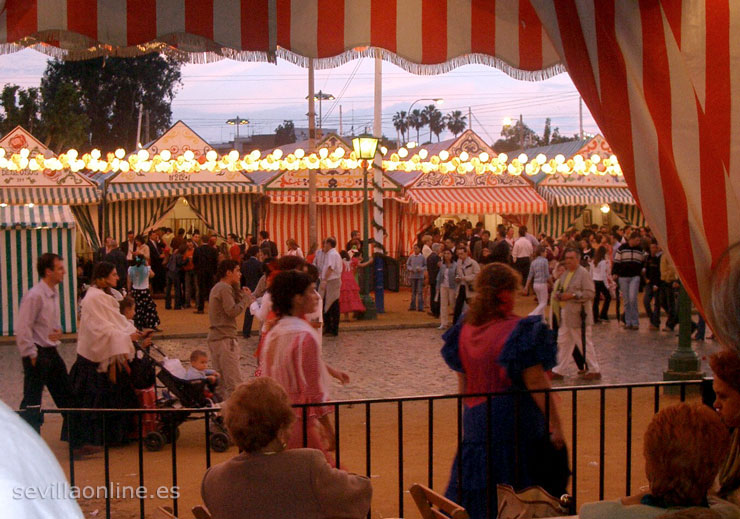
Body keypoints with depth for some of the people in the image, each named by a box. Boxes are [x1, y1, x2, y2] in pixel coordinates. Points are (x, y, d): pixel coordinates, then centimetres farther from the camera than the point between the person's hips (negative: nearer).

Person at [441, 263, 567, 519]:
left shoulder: (465, 331, 3)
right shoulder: (519, 331, -16)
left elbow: (463, 384, 10)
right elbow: (536, 384, -16)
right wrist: (556, 425, -10)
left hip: (475, 423, 6)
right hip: (516, 424, -6)